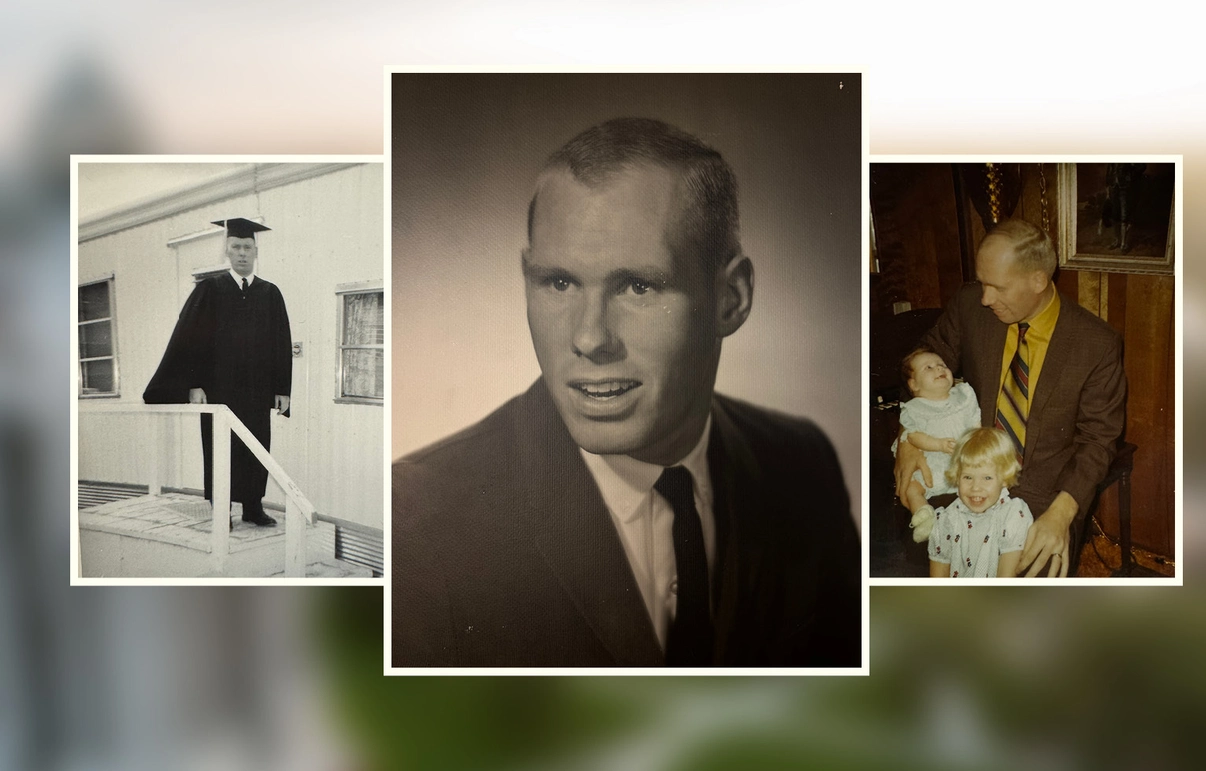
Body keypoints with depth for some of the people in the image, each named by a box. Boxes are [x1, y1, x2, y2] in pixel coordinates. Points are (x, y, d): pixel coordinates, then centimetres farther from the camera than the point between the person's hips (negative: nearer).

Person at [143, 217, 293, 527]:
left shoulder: (270, 293, 7)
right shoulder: (210, 289, 0)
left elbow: (282, 344, 7)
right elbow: (189, 337, -4)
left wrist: (282, 389, 1)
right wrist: (194, 384, -13)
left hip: (257, 390, 2)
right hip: (218, 388, -2)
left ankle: (253, 507, 18)